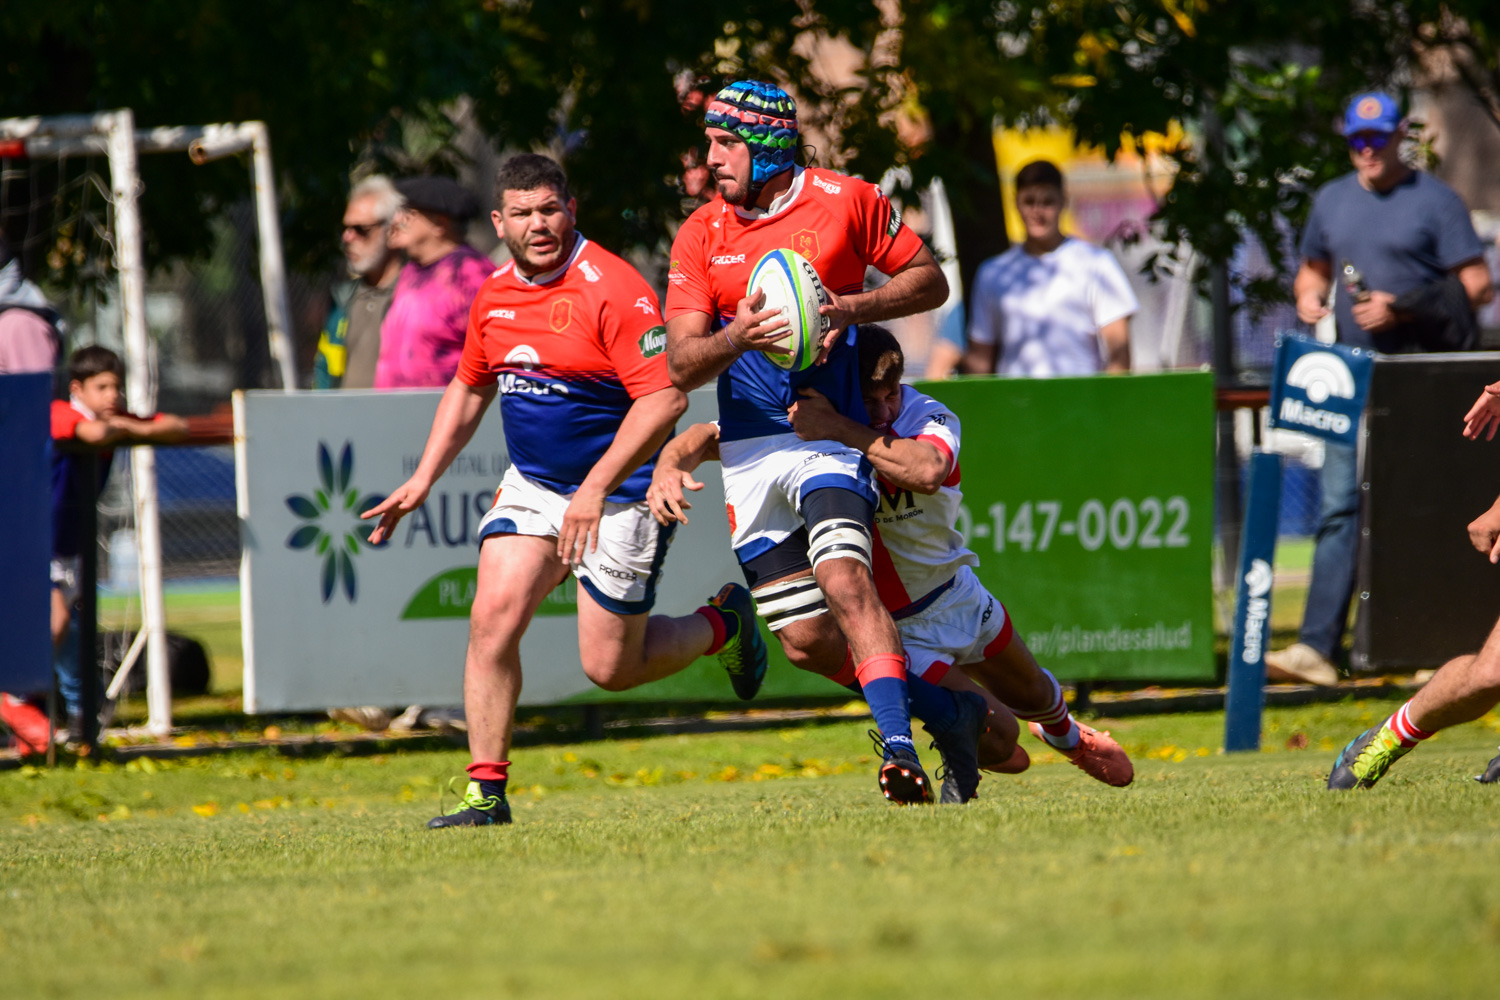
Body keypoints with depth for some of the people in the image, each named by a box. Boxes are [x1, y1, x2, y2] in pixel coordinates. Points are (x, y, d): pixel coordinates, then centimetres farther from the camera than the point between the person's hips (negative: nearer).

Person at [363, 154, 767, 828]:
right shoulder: (494, 295, 4)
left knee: (610, 667, 0)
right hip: (531, 486, 6)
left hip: (622, 496, -6)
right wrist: (423, 480, 14)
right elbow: (469, 387, 21)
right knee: (493, 617, -12)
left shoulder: (612, 290, -21)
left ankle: (722, 626, 29)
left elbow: (664, 397, -26)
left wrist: (596, 489, -30)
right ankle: (486, 793, -6)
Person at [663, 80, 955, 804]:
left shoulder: (845, 201, -2)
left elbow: (930, 282, 6)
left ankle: (900, 748, -33)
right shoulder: (700, 236, 4)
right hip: (748, 451, 4)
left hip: (828, 433, -4)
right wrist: (737, 336, -22)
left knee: (844, 576, -28)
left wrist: (853, 308, -12)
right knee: (804, 639, 0)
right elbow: (682, 366, 0)